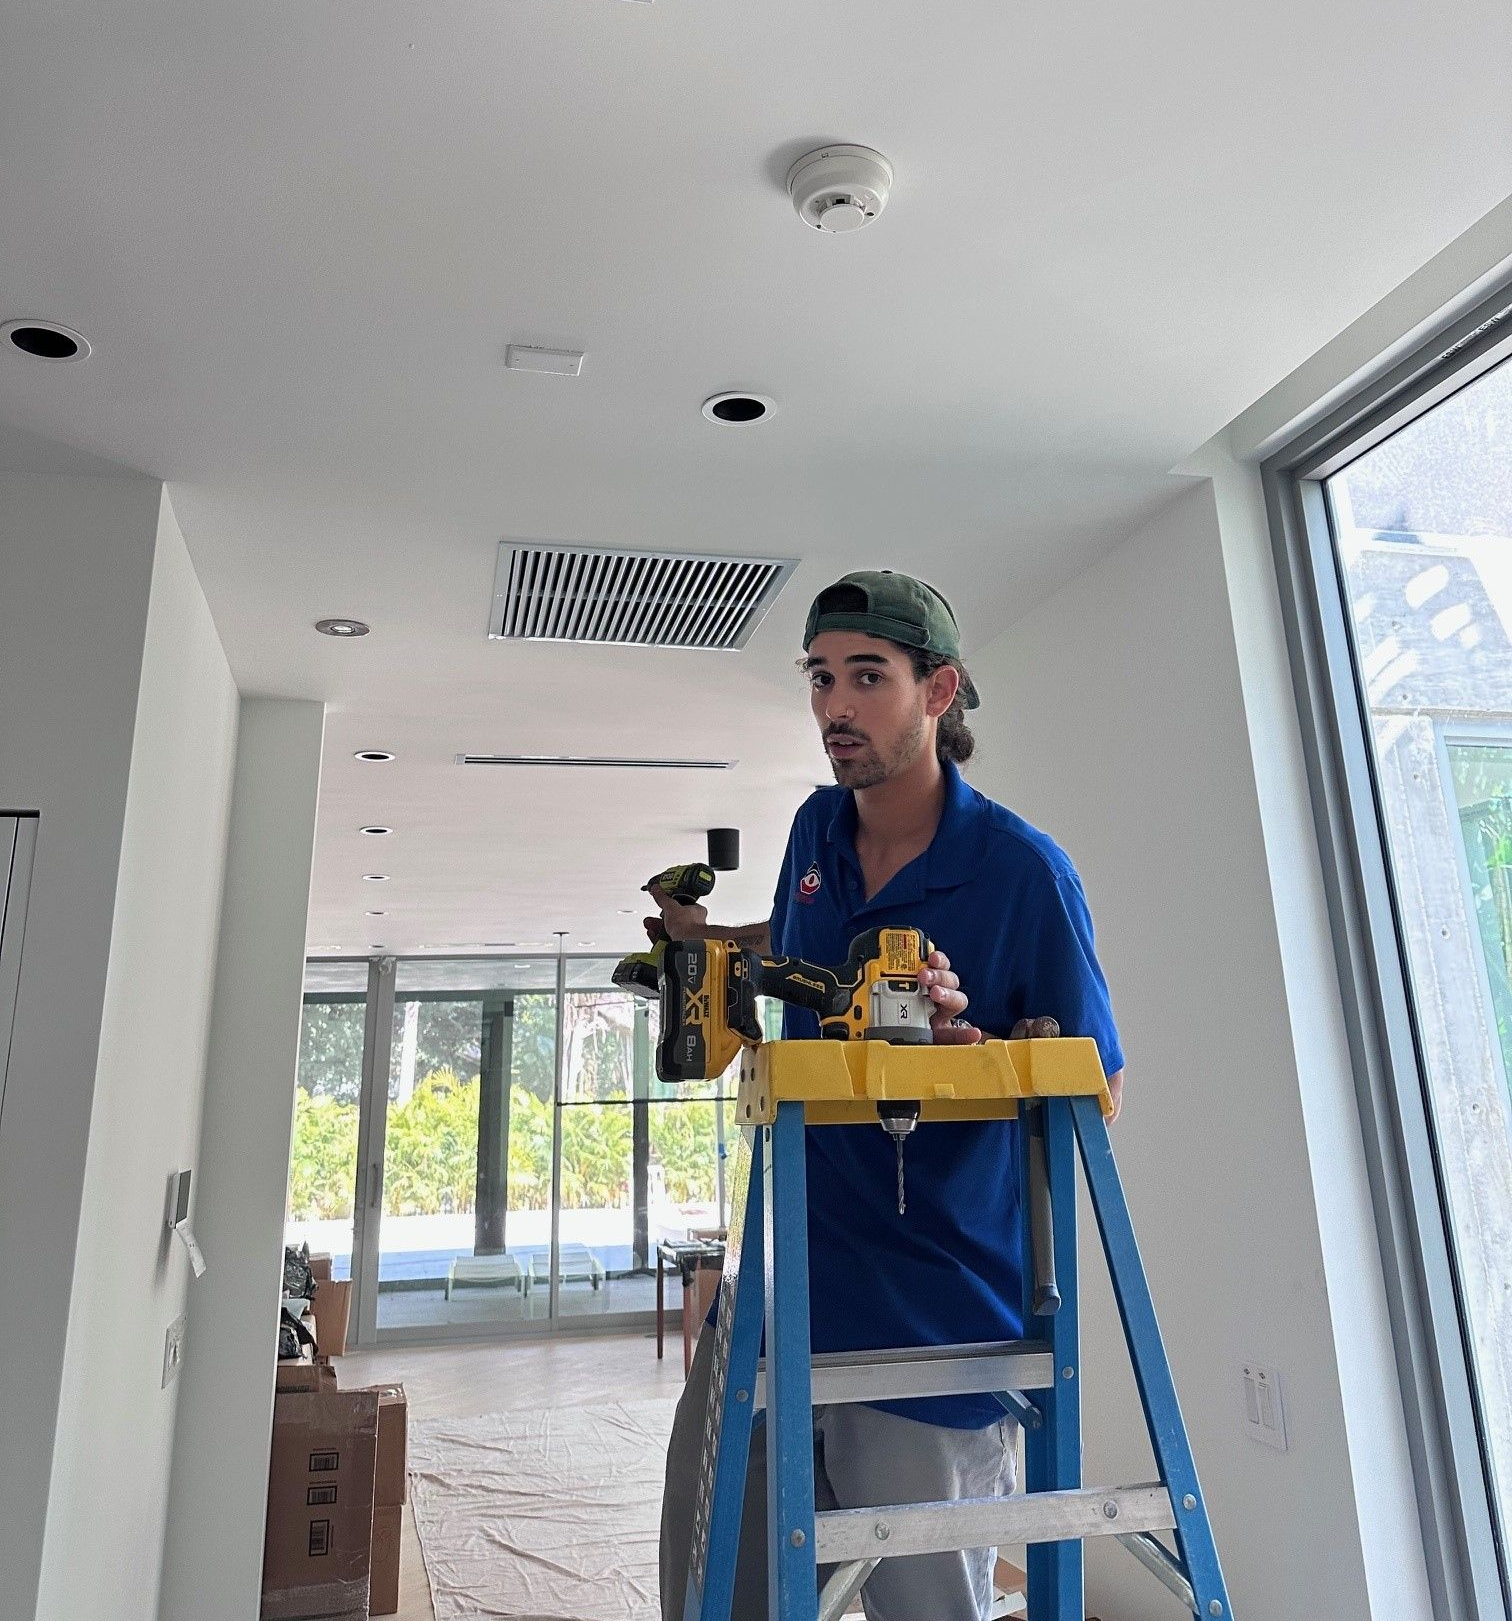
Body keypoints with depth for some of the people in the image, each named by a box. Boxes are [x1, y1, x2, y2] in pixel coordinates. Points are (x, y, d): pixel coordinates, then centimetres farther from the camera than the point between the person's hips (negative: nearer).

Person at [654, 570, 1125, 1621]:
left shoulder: (1023, 870, -15)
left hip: (934, 1318, -6)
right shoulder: (817, 828, 4)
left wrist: (966, 1040, -26)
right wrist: (705, 935, 13)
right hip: (784, 1280, 6)